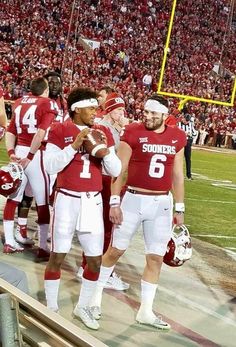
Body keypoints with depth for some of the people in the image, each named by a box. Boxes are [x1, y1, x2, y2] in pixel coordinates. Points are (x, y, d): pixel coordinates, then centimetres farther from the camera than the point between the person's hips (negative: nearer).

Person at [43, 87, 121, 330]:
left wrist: (106, 152, -15)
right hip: (67, 200, -4)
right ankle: (51, 307, 22)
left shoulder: (103, 132, 6)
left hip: (93, 202, 4)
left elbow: (115, 171, 4)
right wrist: (74, 146, -22)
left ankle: (82, 306, 26)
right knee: (57, 256, 3)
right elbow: (50, 167, -14)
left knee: (96, 259, 7)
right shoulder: (59, 130, -5)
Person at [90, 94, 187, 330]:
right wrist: (115, 202, -12)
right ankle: (96, 295, 27)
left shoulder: (177, 138, 4)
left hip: (162, 204, 4)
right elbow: (119, 170, -7)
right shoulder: (133, 133, -8)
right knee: (116, 250, 6)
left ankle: (145, 311, 18)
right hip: (134, 200, -3)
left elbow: (177, 175, 11)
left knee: (156, 257, 6)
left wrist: (179, 208, 11)